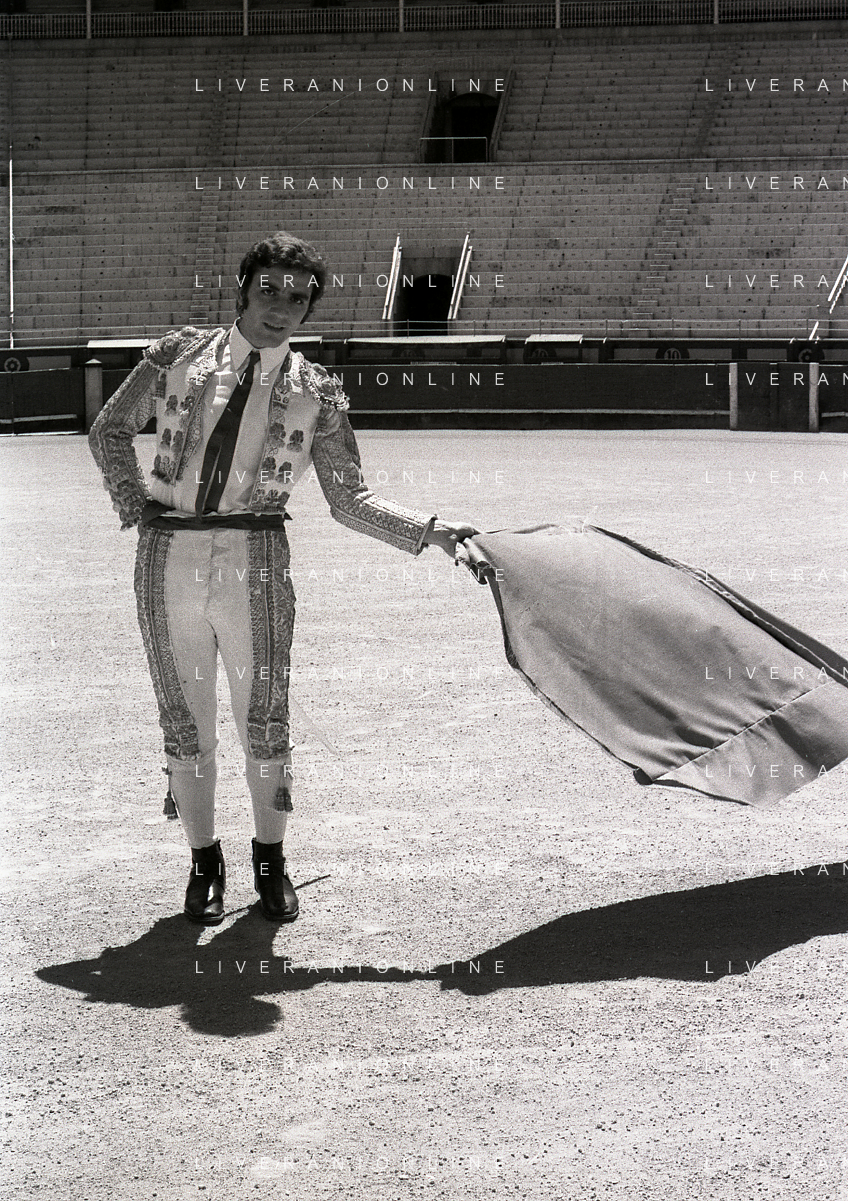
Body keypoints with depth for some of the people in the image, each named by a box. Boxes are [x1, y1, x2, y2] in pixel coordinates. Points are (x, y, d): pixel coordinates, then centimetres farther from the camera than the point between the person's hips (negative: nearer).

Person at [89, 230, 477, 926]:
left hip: (256, 562, 0)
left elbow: (351, 500, 6)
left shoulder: (316, 392, 3)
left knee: (264, 723, 4)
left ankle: (270, 862, 24)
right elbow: (110, 432, 16)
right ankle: (204, 863, 24)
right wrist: (135, 506, 4)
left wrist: (432, 531, -5)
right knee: (186, 725, 8)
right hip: (169, 560, 1)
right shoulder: (179, 355, 4)